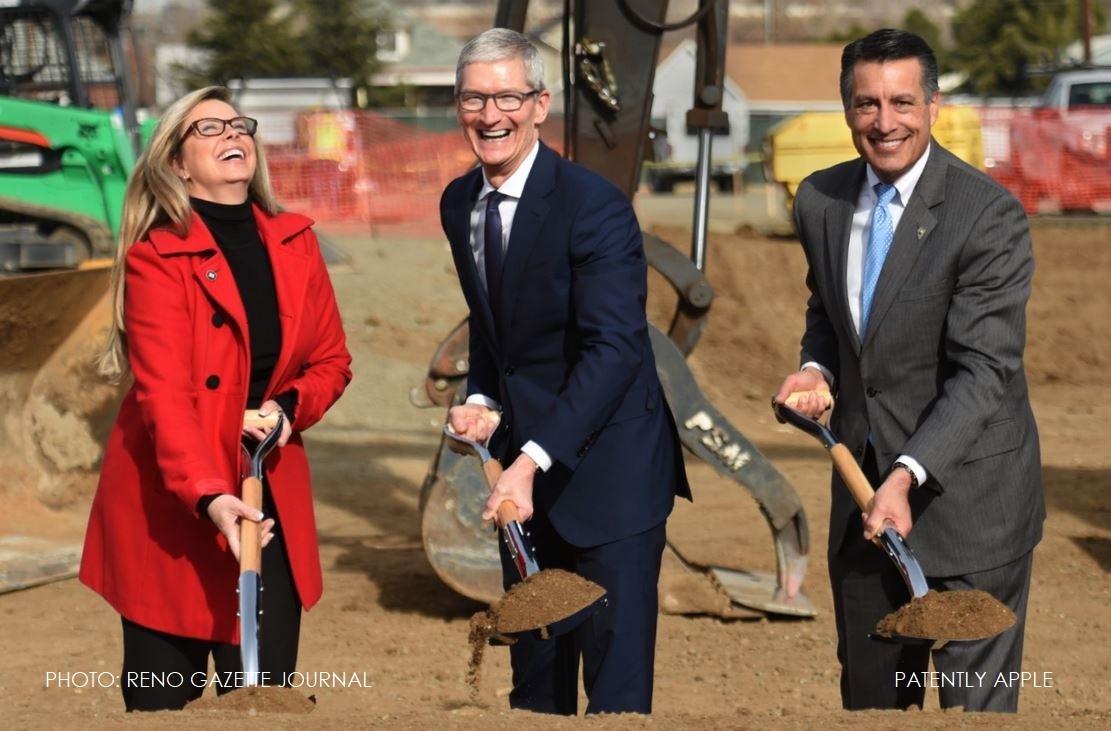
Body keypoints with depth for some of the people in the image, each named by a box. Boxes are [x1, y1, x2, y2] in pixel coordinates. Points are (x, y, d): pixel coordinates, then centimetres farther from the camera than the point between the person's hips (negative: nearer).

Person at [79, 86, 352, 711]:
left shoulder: (295, 242, 7)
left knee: (265, 694, 1)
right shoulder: (156, 258, -10)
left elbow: (332, 360, 13)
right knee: (165, 698, 1)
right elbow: (163, 393, -20)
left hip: (270, 494, 4)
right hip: (172, 504, -4)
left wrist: (290, 408, -10)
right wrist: (208, 496, -33)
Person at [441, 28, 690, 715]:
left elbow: (616, 347, -25)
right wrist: (482, 399, 0)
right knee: (535, 670, 14)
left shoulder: (594, 204, -18)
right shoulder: (459, 203, 5)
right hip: (525, 463, 7)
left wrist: (534, 460, -32)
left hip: (607, 470, -7)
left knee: (617, 679, -6)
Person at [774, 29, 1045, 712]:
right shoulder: (821, 200, 2)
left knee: (977, 699, 1)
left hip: (964, 496, -6)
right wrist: (816, 368, -2)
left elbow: (984, 371, -22)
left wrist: (908, 475, -33)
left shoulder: (990, 215, -18)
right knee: (868, 689, 17)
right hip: (863, 484, 6)